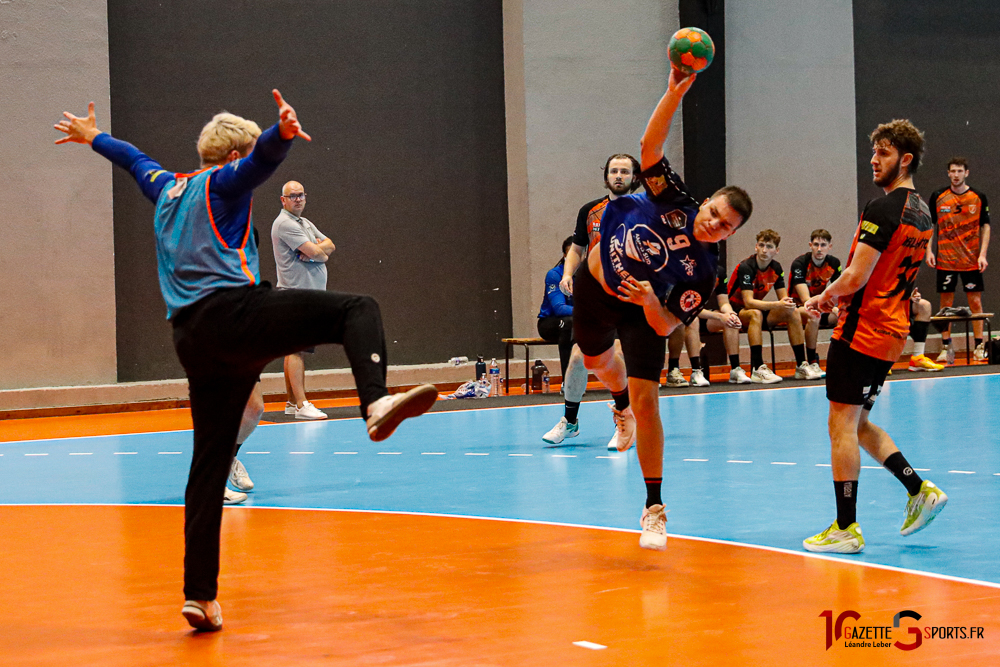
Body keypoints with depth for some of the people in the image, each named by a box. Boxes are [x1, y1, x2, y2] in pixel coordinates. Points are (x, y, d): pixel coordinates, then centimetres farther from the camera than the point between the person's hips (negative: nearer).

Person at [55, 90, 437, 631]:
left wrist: (93, 136, 66)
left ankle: (200, 593, 5)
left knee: (209, 463, 8)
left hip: (191, 339, 7)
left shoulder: (166, 187, 28)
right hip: (232, 311, -7)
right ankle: (377, 405, -39)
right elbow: (261, 158, -16)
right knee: (357, 310, -10)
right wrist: (283, 133, -36)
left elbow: (132, 158, 48)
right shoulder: (222, 181, 7)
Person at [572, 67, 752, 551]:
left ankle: (654, 509, -7)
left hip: (640, 312, -3)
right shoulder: (673, 201, -25)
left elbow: (665, 326, -24)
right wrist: (675, 93, -45)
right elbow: (650, 144, -34)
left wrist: (651, 302, -45)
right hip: (592, 288, 3)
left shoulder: (703, 273, -27)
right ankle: (621, 404, 66)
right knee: (596, 360, 27)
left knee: (646, 400, -15)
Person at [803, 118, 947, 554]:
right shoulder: (922, 213, 13)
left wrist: (823, 297, -2)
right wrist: (842, 298, 16)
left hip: (861, 331, -9)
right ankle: (920, 490, 13)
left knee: (842, 425, -3)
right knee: (858, 424, 19)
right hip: (892, 330, 9)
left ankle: (846, 529, -1)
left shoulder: (883, 209, -17)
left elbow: (856, 277, -21)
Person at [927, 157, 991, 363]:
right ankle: (946, 348, 7)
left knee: (975, 301, 0)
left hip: (972, 261, 0)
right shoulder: (938, 197, 2)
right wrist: (929, 251, -2)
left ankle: (979, 346, 7)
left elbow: (985, 226, 4)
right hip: (945, 260, 0)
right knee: (946, 303, 2)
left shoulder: (978, 197, 2)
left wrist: (983, 254, -5)